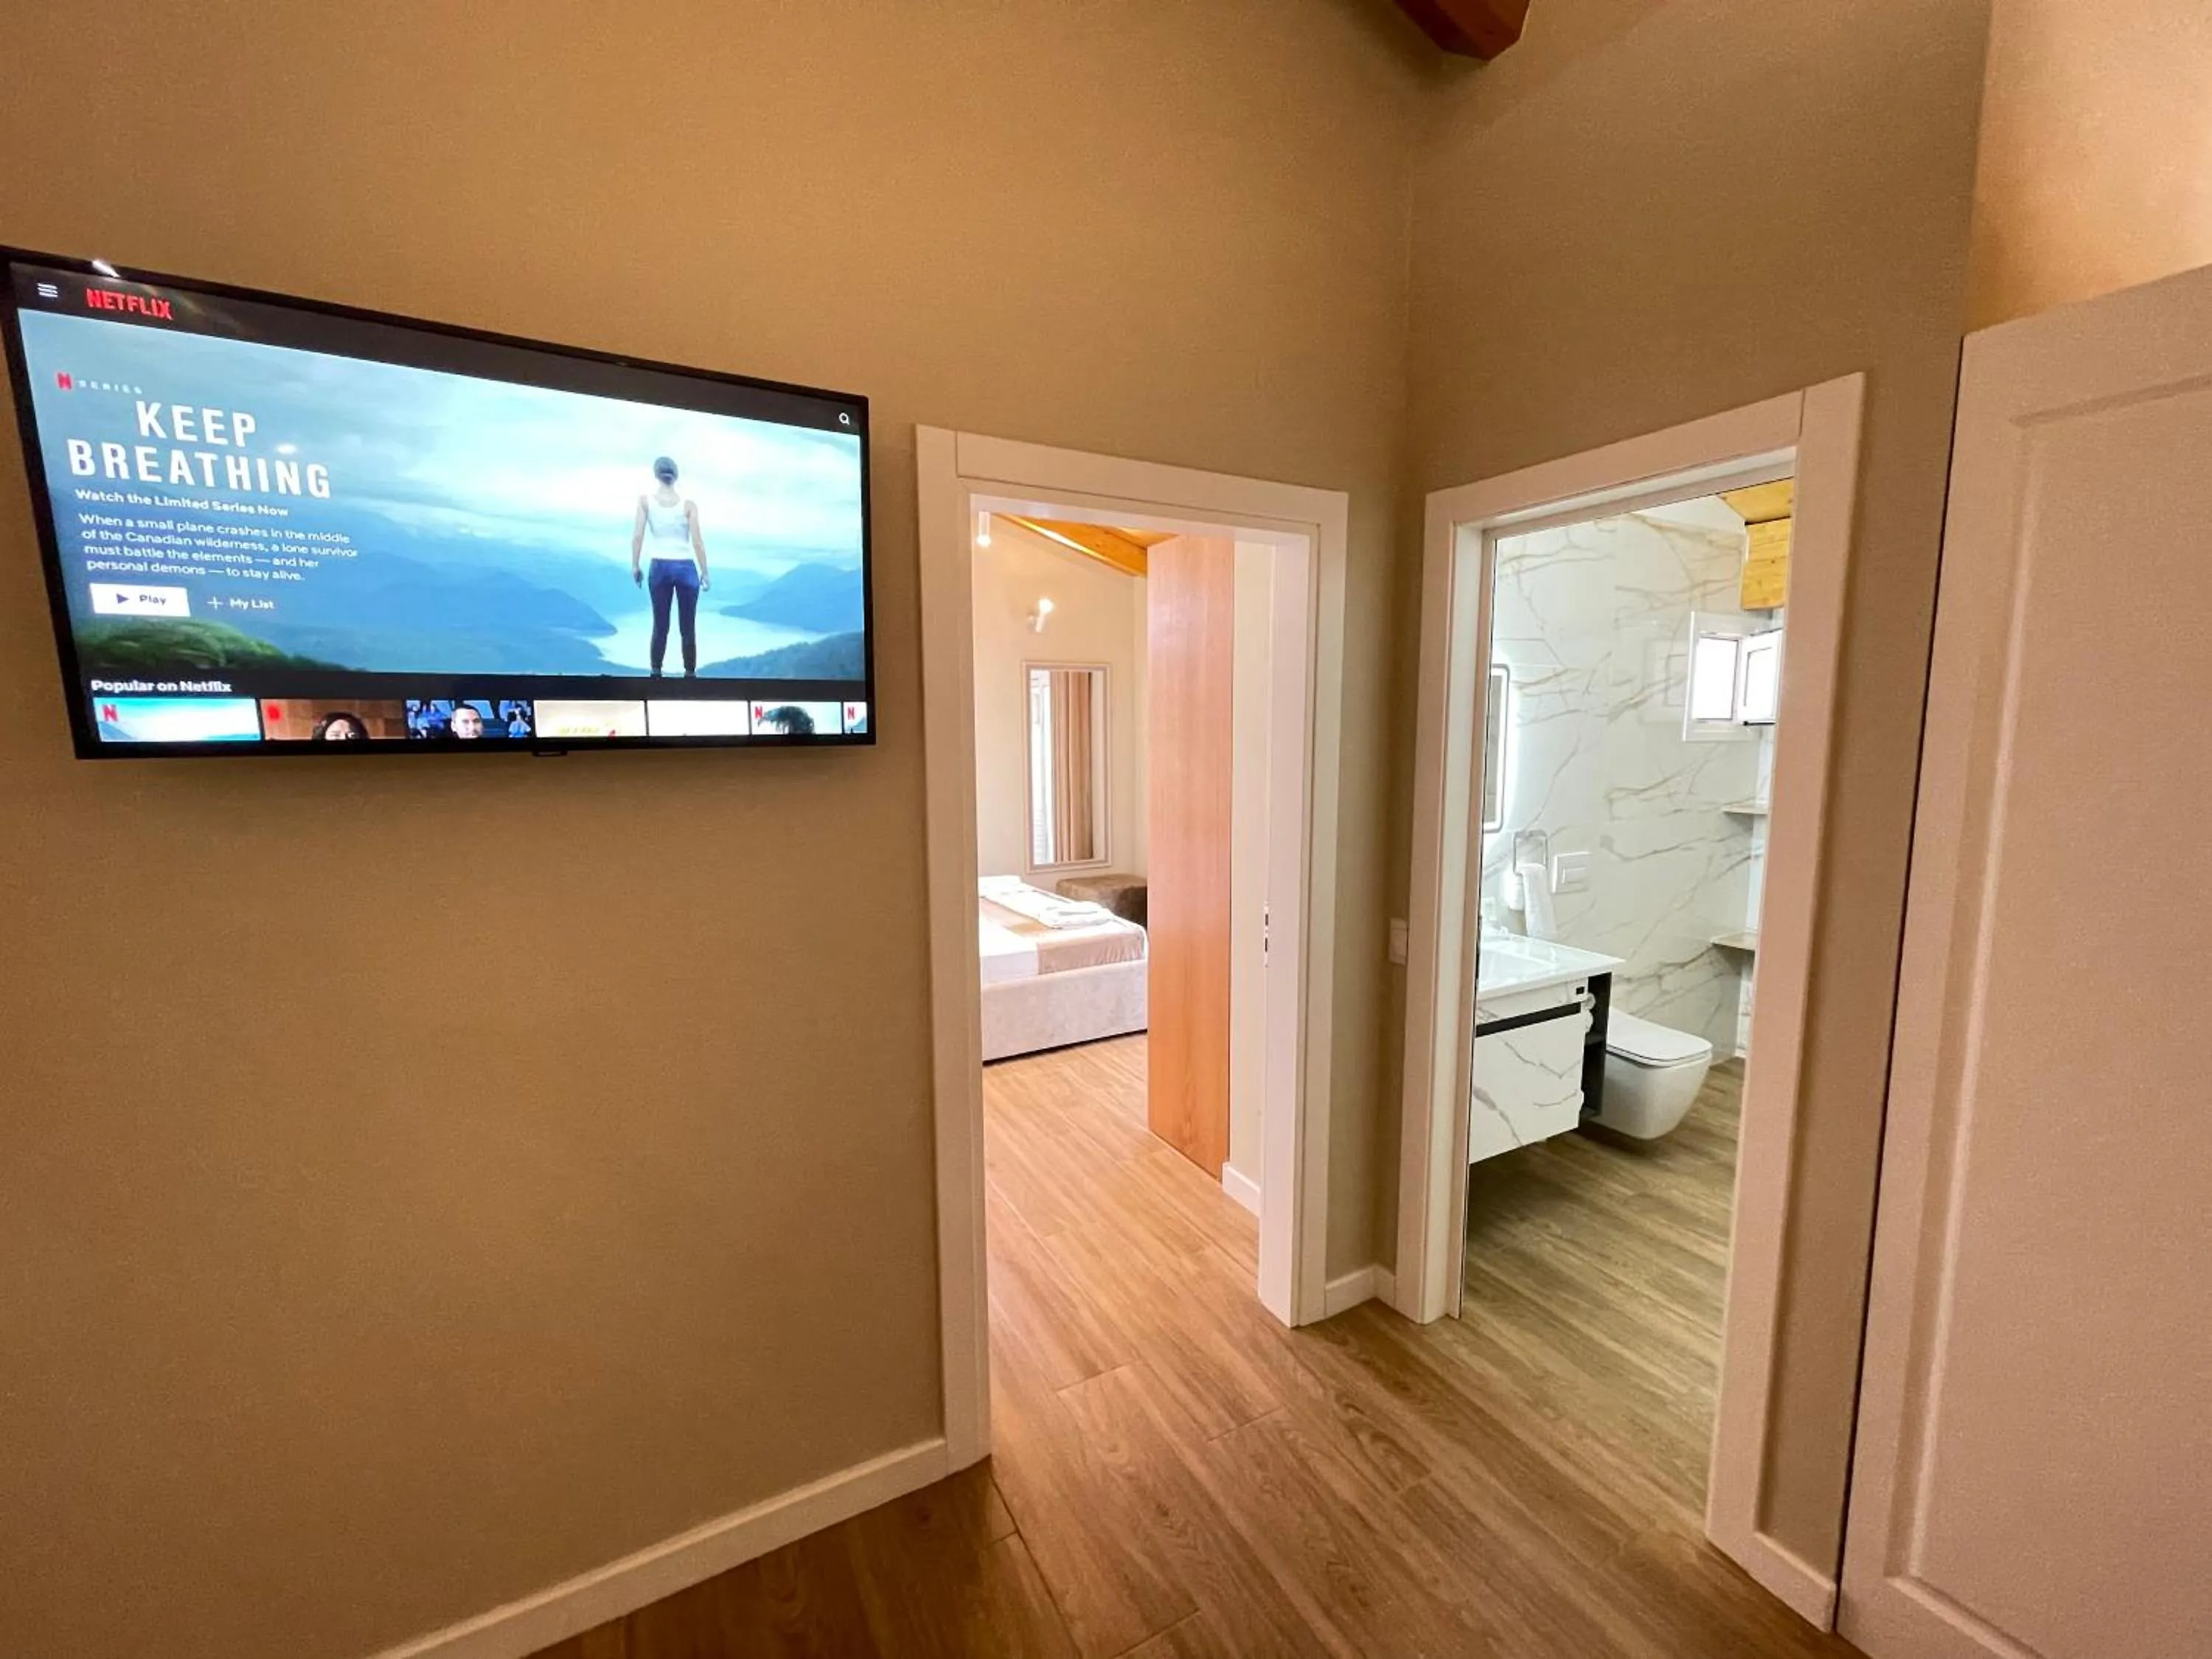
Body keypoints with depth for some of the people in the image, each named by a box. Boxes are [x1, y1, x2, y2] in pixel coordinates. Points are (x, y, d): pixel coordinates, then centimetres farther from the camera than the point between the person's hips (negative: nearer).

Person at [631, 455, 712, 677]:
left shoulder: (645, 500, 1)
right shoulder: (689, 505, -3)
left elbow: (637, 536, -4)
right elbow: (697, 542, -7)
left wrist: (635, 566, 5)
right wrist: (705, 573, 2)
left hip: (660, 567, 1)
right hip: (686, 568, -1)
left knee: (660, 627, 10)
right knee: (688, 629, 5)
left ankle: (656, 675, 11)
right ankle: (690, 675, 7)